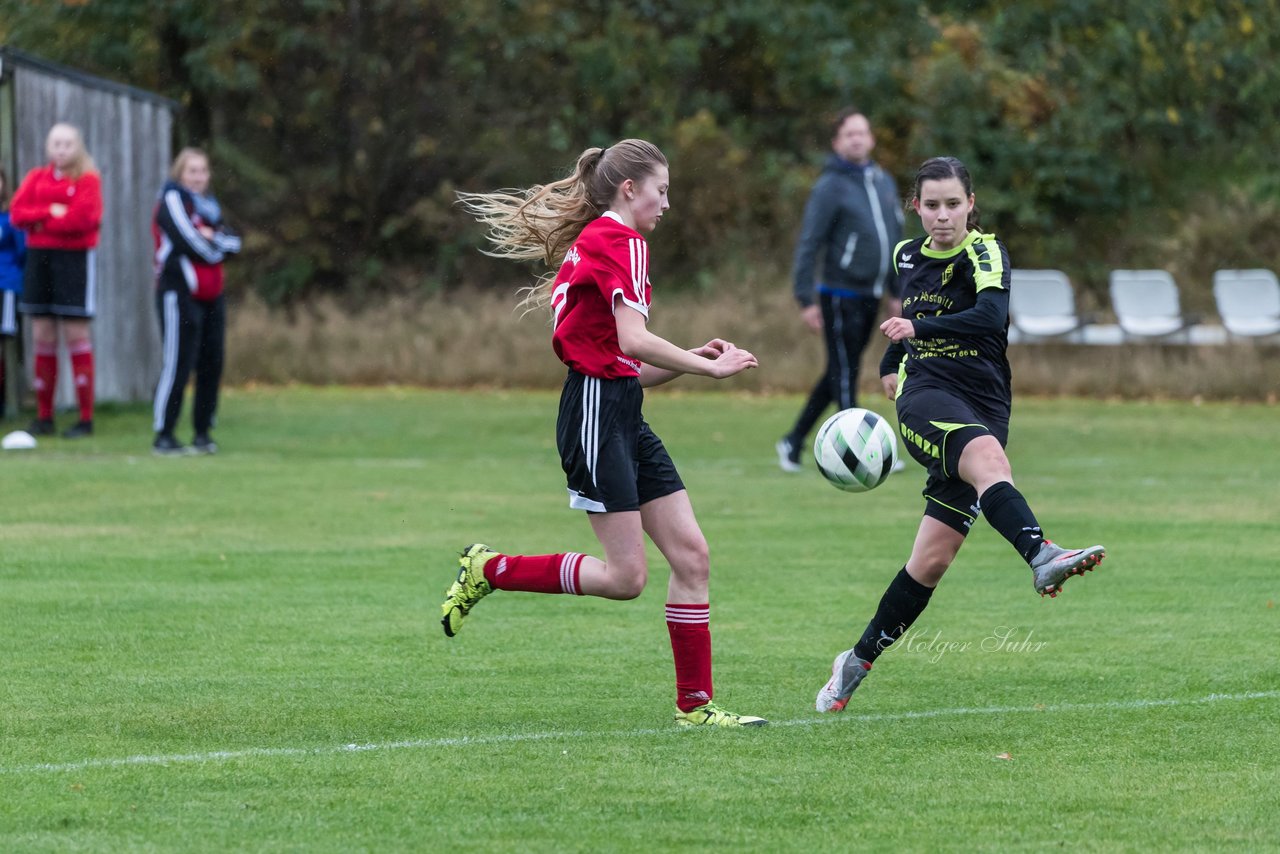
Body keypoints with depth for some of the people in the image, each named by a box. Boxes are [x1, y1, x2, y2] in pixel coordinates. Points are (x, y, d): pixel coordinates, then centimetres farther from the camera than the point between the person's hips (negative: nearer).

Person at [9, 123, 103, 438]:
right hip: (39, 259, 5)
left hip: (75, 258, -4)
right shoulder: (37, 178, 12)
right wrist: (51, 212, -14)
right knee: (42, 337, 5)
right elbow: (17, 213, 0)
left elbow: (84, 218, -15)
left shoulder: (87, 180, -1)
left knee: (76, 335, -5)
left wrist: (40, 221, -7)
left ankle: (86, 419, -2)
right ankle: (43, 418, 10)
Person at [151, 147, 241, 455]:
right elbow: (189, 242, -17)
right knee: (177, 364, -10)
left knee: (211, 363, 5)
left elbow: (234, 243, 7)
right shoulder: (173, 200, -5)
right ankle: (163, 436, -7)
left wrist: (214, 239, -12)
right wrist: (219, 249, 0)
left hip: (210, 295, 8)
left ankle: (203, 433, 13)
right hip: (179, 291, -8)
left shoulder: (207, 204, 17)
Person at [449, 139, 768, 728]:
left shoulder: (592, 243, 20)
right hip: (597, 412, -10)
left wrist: (690, 360, 8)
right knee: (626, 576, -9)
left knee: (691, 554, 4)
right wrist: (708, 368, -12)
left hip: (622, 415, 10)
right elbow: (633, 339, -21)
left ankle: (695, 704, 5)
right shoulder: (620, 241, -10)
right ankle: (489, 571, 6)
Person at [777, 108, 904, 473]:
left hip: (869, 298, 7)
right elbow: (808, 245, -10)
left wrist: (896, 292, 18)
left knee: (839, 375, 12)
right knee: (844, 375, -3)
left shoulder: (884, 182, 12)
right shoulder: (830, 187, -9)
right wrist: (806, 300, -14)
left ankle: (794, 441, 22)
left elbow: (895, 239, 20)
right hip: (840, 296, -7)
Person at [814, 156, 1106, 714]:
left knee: (933, 559, -4)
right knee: (988, 456, -36)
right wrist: (891, 364, 41)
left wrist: (919, 328, -33)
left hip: (983, 410, -1)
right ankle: (1041, 557, -62)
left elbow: (991, 316, -25)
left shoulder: (985, 253, -4)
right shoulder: (907, 255, 12)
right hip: (925, 398, 1)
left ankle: (860, 660, 14)